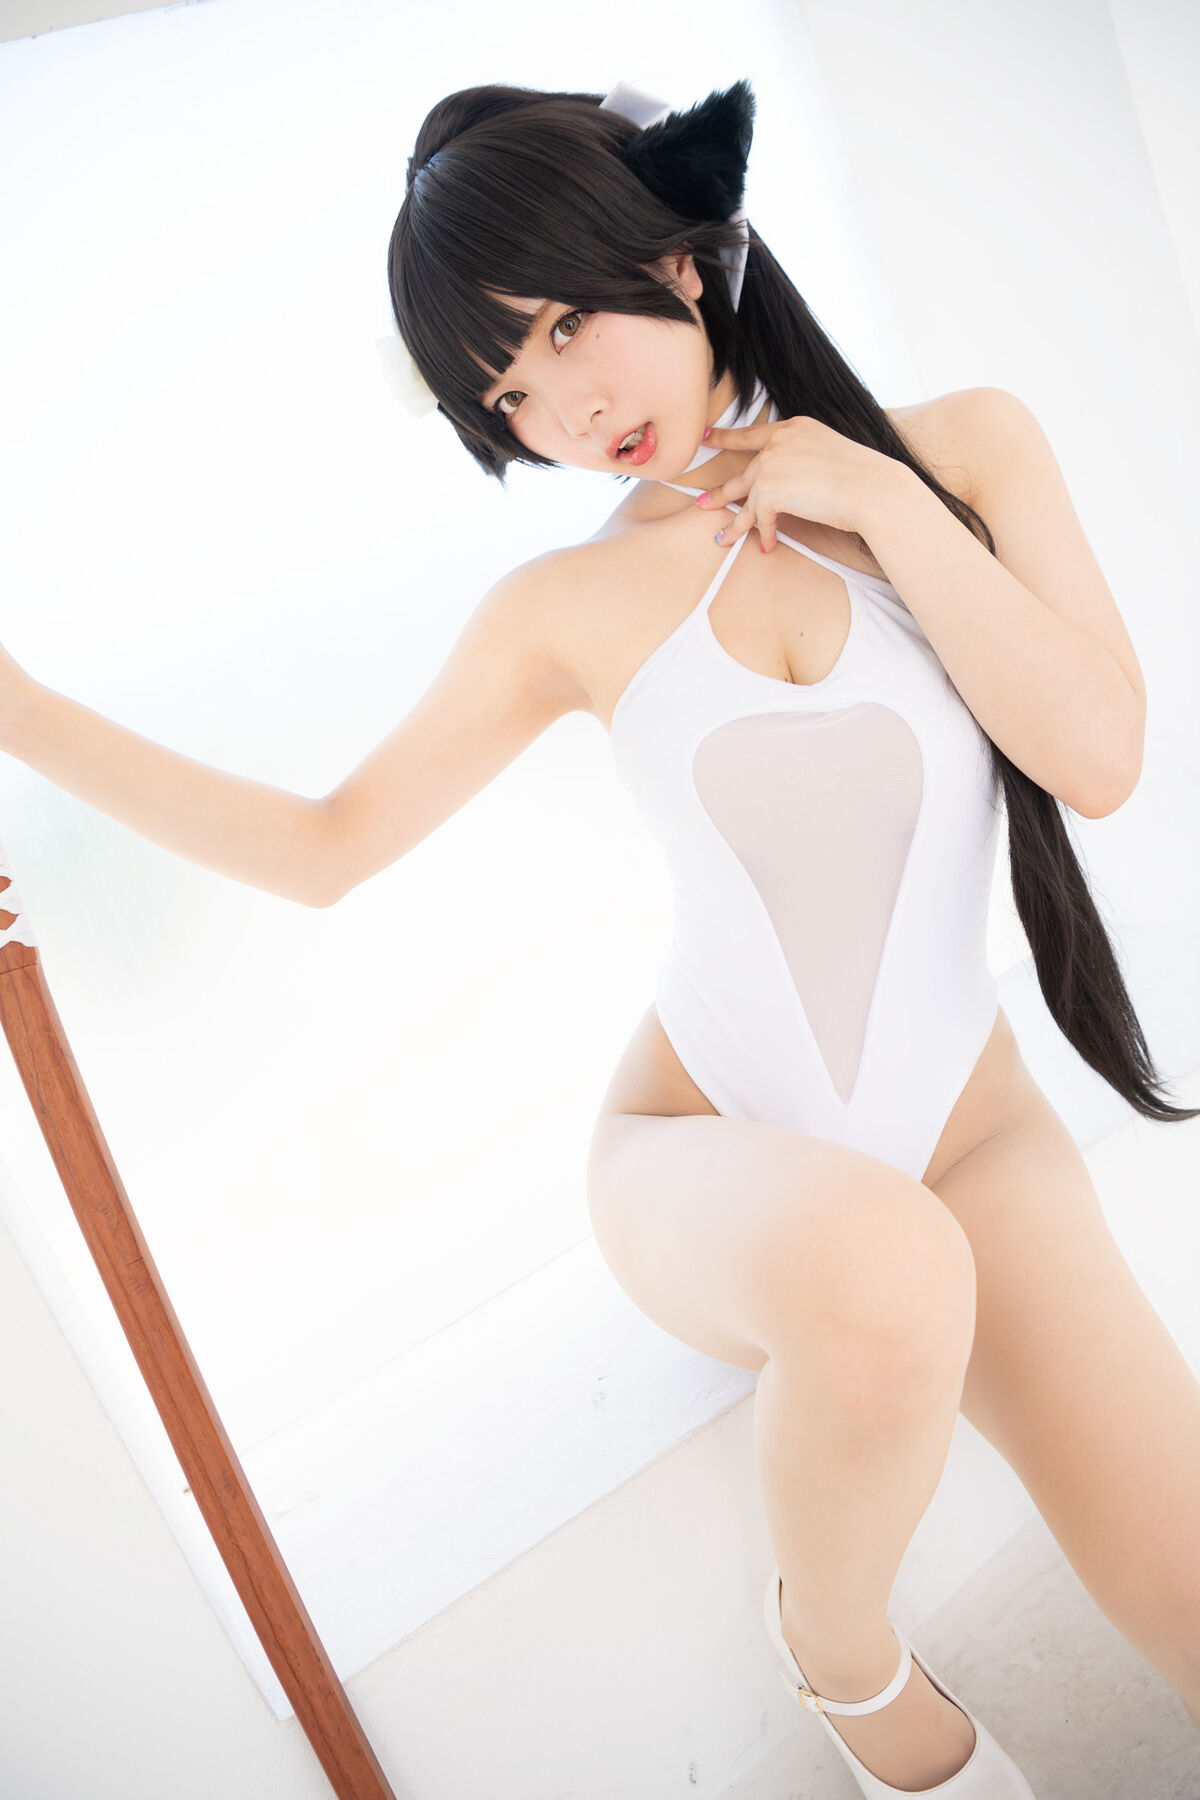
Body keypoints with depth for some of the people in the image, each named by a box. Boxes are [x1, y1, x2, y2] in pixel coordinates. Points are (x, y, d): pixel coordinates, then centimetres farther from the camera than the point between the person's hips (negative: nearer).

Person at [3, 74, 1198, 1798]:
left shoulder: (960, 445, 1)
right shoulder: (569, 611, 0)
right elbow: (321, 846, 4)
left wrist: (881, 503, -11)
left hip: (973, 1142, 1)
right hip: (708, 1150, 0)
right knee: (877, 1270, -37)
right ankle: (838, 1645, -2)